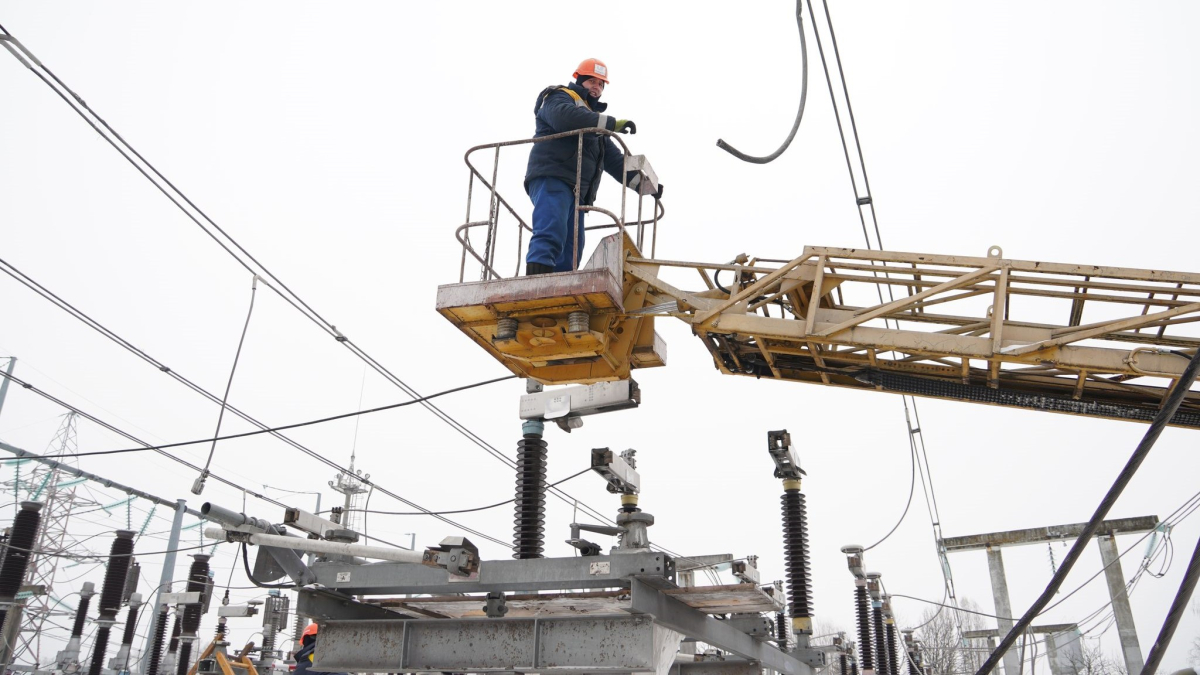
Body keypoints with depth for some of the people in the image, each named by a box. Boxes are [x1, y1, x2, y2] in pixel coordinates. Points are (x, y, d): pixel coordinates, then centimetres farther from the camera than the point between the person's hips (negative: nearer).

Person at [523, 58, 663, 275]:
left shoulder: (595, 121, 34)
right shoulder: (559, 97, 10)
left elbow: (614, 159, 27)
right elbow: (564, 117, -17)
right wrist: (612, 123, -21)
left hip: (576, 191, 9)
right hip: (551, 178, -9)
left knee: (570, 254, -4)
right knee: (550, 237, -27)